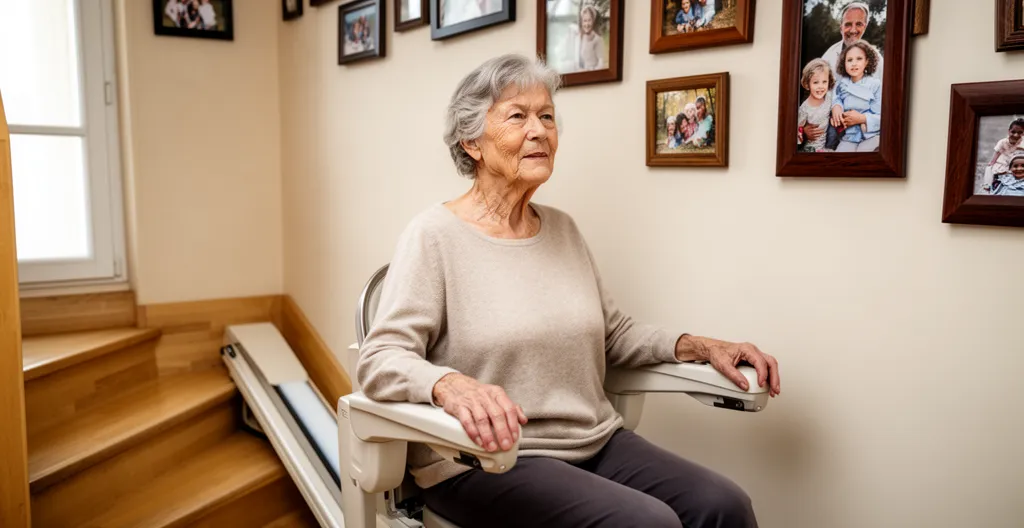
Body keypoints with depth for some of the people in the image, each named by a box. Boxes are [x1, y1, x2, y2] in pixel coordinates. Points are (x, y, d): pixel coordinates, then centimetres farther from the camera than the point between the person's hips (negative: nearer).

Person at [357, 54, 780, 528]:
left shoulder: (562, 229, 11)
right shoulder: (434, 235, -9)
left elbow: (613, 332, 18)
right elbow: (380, 359, -16)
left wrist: (698, 346, 4)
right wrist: (450, 385, -37)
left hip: (596, 441, 6)